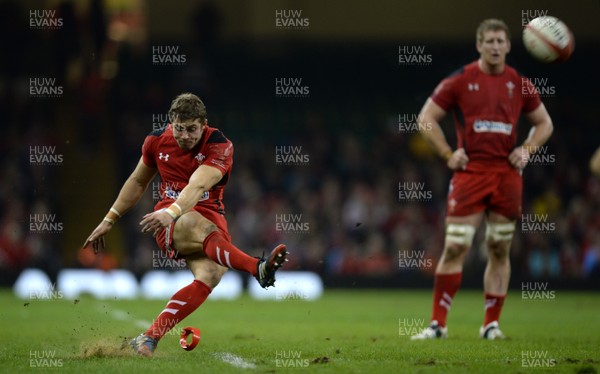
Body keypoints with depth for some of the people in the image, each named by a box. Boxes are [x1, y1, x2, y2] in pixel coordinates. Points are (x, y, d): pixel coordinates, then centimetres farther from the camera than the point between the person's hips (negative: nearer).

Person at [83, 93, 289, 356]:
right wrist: (109, 220, 23)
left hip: (210, 219, 0)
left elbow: (197, 186, -27)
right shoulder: (156, 141, 3)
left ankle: (149, 338, -34)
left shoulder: (219, 147, -10)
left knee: (210, 275, -32)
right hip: (169, 225, 0)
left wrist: (172, 212, -45)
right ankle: (259, 269, -62)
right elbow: (138, 181, 20)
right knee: (204, 229, -37)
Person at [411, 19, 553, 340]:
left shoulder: (519, 84, 7)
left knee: (499, 250, 4)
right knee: (454, 247, -7)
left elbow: (544, 123, 19)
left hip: (507, 174, 2)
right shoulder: (459, 81, 0)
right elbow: (426, 119, 4)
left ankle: (492, 323, 12)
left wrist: (527, 150, 3)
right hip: (469, 173, -2)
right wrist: (448, 154, -4)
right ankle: (437, 323, -2)